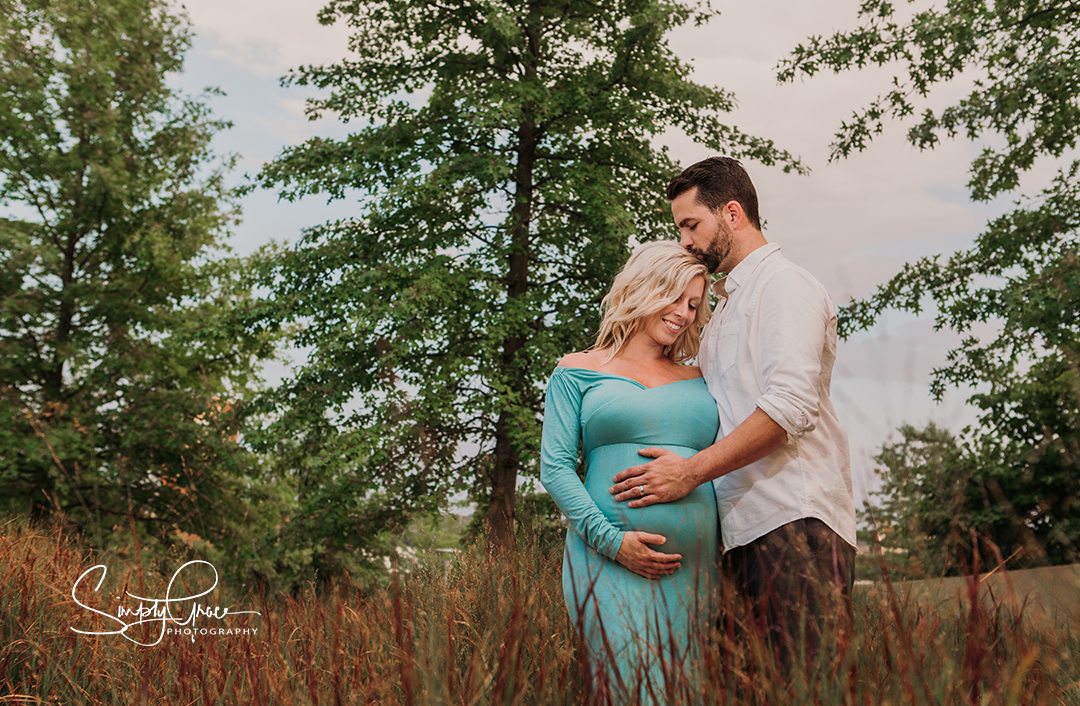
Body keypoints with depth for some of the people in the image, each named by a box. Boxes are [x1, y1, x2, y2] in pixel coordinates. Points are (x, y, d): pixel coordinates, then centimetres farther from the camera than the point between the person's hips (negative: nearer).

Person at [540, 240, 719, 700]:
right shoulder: (579, 372, 9)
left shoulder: (698, 382, 20)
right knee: (636, 693, -14)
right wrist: (611, 540, -11)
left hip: (694, 565, 4)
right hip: (610, 559, -4)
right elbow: (555, 469, 1)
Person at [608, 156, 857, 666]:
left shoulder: (784, 285, -1)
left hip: (794, 517, -8)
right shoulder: (726, 304, 27)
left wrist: (691, 471, -16)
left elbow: (790, 407, -15)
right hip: (744, 526, 8)